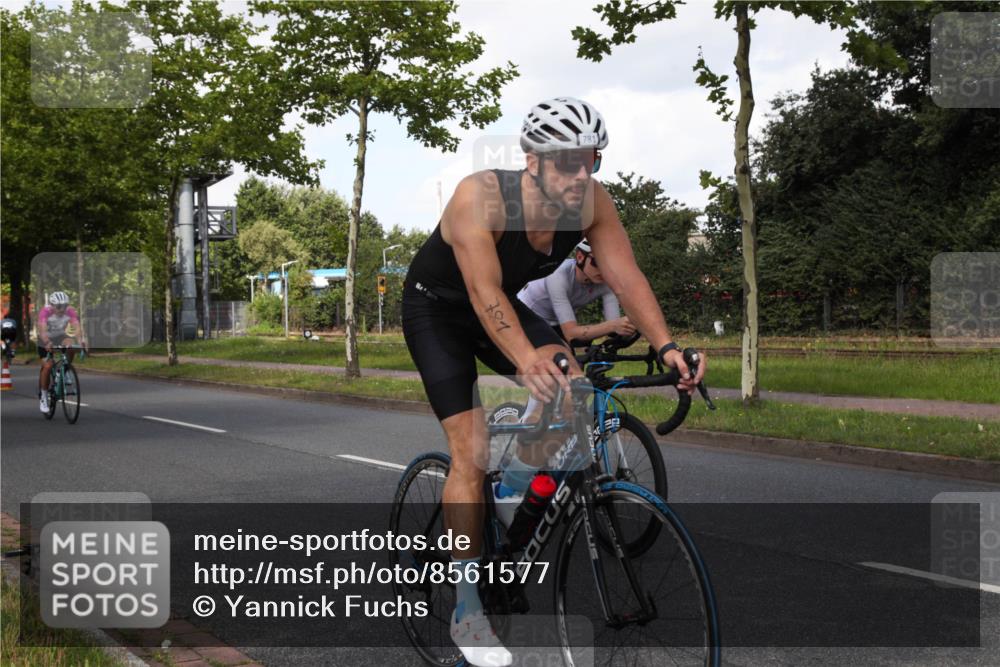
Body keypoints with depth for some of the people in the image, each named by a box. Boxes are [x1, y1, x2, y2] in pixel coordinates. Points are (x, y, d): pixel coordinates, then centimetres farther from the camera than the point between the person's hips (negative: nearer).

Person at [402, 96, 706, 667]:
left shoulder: (592, 202, -20)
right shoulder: (480, 198, -35)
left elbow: (626, 276, -24)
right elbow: (484, 293, -42)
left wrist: (667, 346, -38)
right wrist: (526, 360, -57)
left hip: (502, 306, 5)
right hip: (437, 308, -5)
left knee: (569, 380, -21)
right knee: (472, 451, -14)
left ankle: (518, 491, 8)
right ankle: (467, 610, -3)